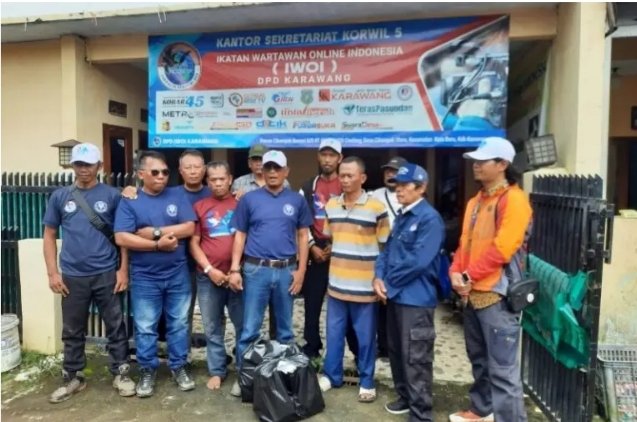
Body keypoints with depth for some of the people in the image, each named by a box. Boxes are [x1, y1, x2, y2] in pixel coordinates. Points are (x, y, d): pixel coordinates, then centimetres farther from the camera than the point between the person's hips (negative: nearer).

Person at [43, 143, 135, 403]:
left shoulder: (112, 195, 0)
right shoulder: (60, 197, 5)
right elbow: (49, 236, 8)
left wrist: (123, 269, -5)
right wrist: (52, 272, 1)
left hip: (106, 274, -2)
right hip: (72, 277, 2)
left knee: (115, 326, 6)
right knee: (72, 331, 13)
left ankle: (121, 374, 21)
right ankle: (73, 378, 30)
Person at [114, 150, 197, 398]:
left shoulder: (177, 197, 2)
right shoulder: (129, 202, -2)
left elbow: (189, 228, -8)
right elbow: (121, 238, -12)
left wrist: (155, 232, -14)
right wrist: (158, 245, -16)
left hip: (178, 274, 1)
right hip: (145, 277, -1)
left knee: (179, 324, 11)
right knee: (145, 327, 9)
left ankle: (179, 367, 27)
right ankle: (147, 371, 26)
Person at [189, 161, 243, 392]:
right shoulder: (199, 206, 6)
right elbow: (194, 243, 4)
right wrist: (209, 269, -7)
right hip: (208, 277, 1)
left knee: (244, 326, 7)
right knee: (213, 328, 11)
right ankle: (216, 371, 26)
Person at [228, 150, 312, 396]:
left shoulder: (297, 200, 4)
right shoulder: (249, 199, 1)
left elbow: (303, 236, 6)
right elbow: (240, 235, 3)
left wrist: (301, 270, 0)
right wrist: (235, 269, -3)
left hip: (287, 271, 2)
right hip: (256, 270, -1)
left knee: (285, 328, 14)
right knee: (250, 328, 5)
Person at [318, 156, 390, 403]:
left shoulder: (376, 208, -10)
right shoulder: (331, 205, 5)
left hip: (365, 286, -4)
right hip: (336, 283, 4)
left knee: (365, 337, 9)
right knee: (334, 333, 16)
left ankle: (367, 382, 27)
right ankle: (331, 375, 33)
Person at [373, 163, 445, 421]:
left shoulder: (429, 218, -15)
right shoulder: (400, 217, 13)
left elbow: (419, 261, -22)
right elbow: (388, 249, 14)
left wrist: (389, 282, -12)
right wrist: (379, 277, -4)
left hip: (416, 298, -9)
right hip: (395, 295, 9)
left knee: (415, 358, -1)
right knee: (396, 351, 19)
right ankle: (406, 397, 37)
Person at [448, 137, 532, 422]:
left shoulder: (513, 199, -12)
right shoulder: (476, 201, 15)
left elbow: (502, 248, -19)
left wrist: (469, 275, -14)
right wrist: (456, 273, -2)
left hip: (497, 293, -9)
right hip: (474, 292, 9)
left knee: (502, 367, -3)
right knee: (479, 359, 21)